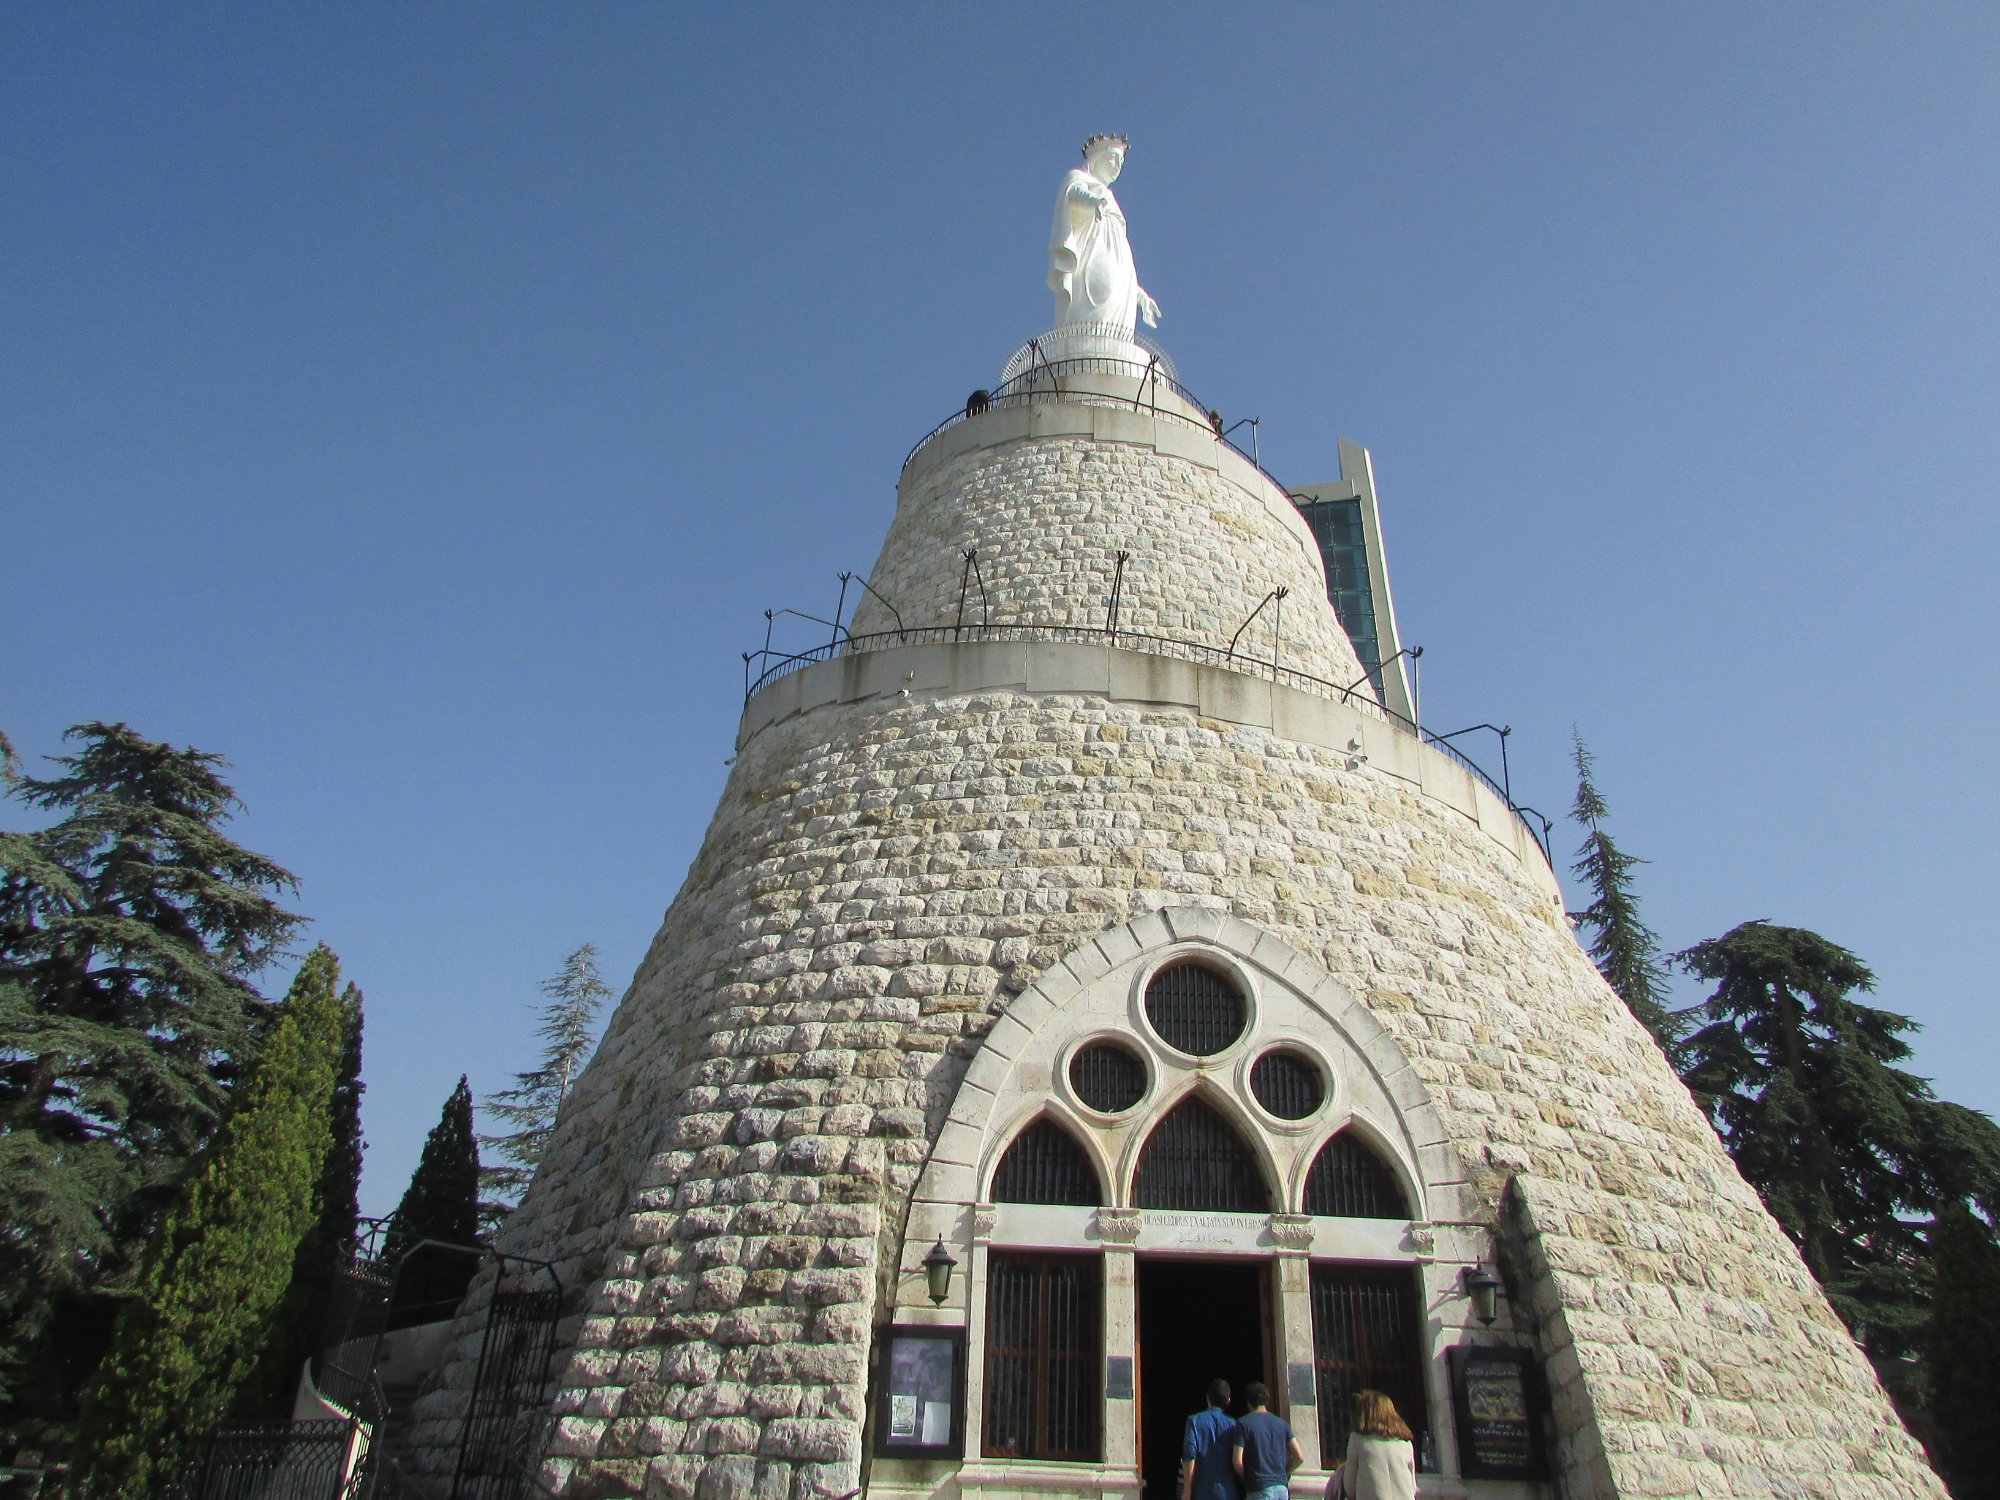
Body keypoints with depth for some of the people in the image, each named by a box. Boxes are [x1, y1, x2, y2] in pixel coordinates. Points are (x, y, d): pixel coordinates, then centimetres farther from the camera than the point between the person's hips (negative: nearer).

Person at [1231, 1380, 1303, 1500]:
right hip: (1282, 1488, 5)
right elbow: (1299, 1457, 5)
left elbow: (1238, 1462, -9)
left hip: (1259, 1490, -5)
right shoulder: (1281, 1423, 10)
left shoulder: (1243, 1423, -4)